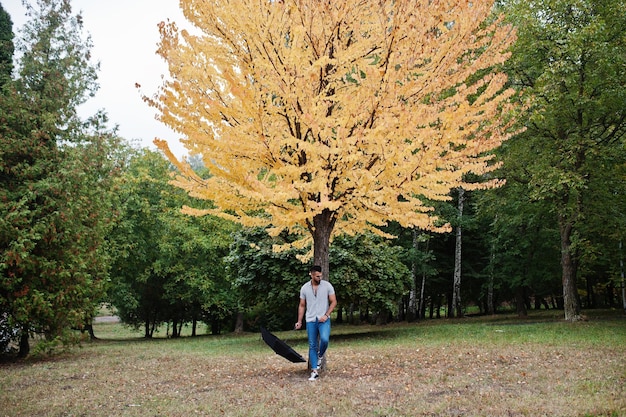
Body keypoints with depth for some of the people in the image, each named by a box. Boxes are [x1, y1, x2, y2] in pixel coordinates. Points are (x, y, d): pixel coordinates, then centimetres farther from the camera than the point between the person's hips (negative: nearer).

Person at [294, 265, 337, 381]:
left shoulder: (327, 285, -3)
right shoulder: (304, 288, 3)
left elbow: (333, 302, 0)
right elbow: (302, 306, 11)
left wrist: (326, 315, -11)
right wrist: (299, 321, 6)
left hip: (324, 319, -2)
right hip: (310, 320, 2)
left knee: (324, 339, -25)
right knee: (312, 346, 2)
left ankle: (320, 356, 7)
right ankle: (314, 371, 8)